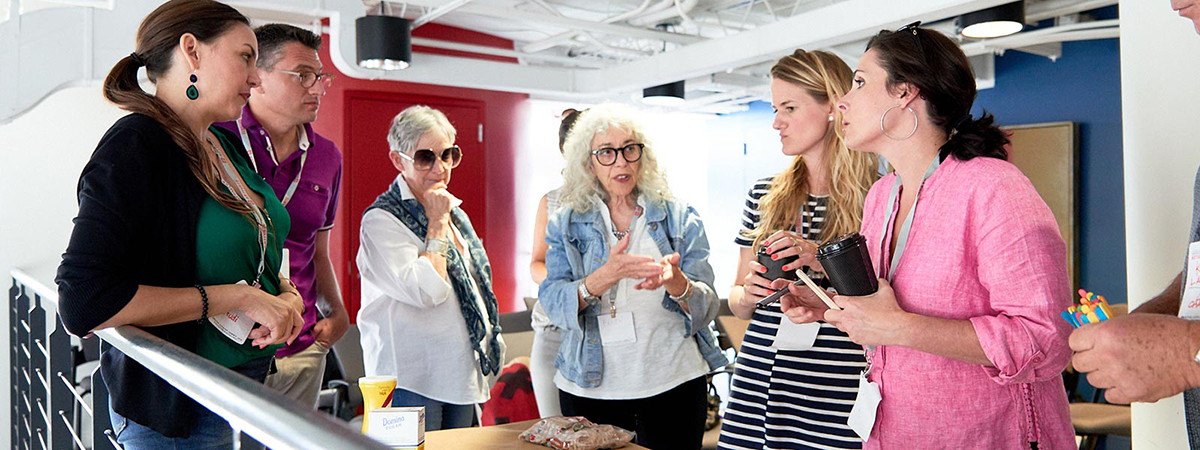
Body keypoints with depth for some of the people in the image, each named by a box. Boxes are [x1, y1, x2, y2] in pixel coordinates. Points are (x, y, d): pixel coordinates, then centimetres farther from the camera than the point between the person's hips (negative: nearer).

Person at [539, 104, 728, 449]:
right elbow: (553, 305, -10)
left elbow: (706, 309, -4)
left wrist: (675, 281, -26)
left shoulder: (679, 219, 3)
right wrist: (605, 277, -29)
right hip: (590, 388, 0)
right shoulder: (567, 224, 3)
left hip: (672, 383, 0)